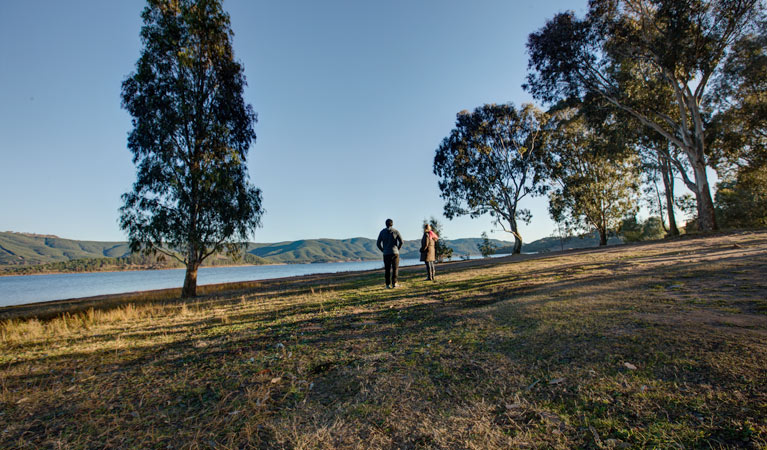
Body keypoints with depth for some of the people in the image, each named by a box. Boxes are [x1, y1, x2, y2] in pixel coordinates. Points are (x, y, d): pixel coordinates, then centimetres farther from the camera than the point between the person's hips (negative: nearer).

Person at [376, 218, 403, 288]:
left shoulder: (382, 232, 4)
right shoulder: (395, 231, 0)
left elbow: (378, 244, 1)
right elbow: (401, 241, -5)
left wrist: (383, 250, 9)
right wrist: (397, 249, 6)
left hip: (386, 254, 1)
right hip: (395, 253, -1)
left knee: (387, 269, 6)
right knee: (395, 269, 6)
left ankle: (388, 284, 5)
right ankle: (394, 283, 1)